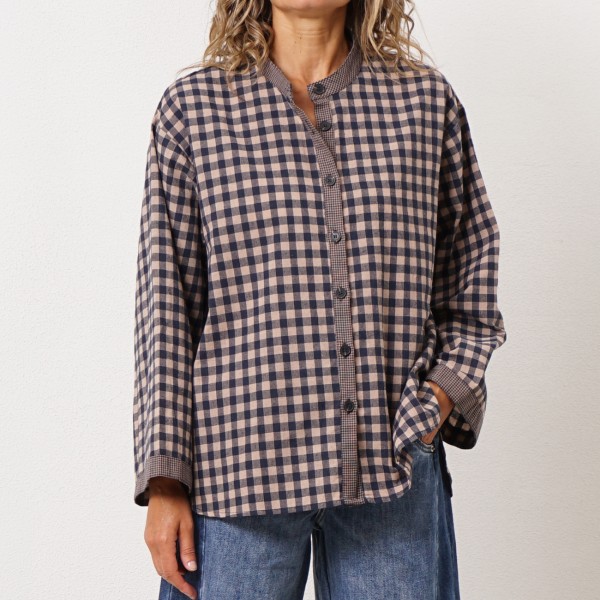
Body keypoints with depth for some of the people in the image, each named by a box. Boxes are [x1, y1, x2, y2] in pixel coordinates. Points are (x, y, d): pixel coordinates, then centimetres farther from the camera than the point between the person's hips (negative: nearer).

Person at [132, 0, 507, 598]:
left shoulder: (427, 100, 8)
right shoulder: (193, 106, 4)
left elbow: (473, 296, 14)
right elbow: (164, 304, 2)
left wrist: (440, 398, -2)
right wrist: (165, 482, -2)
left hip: (395, 464, 2)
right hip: (239, 466, -1)